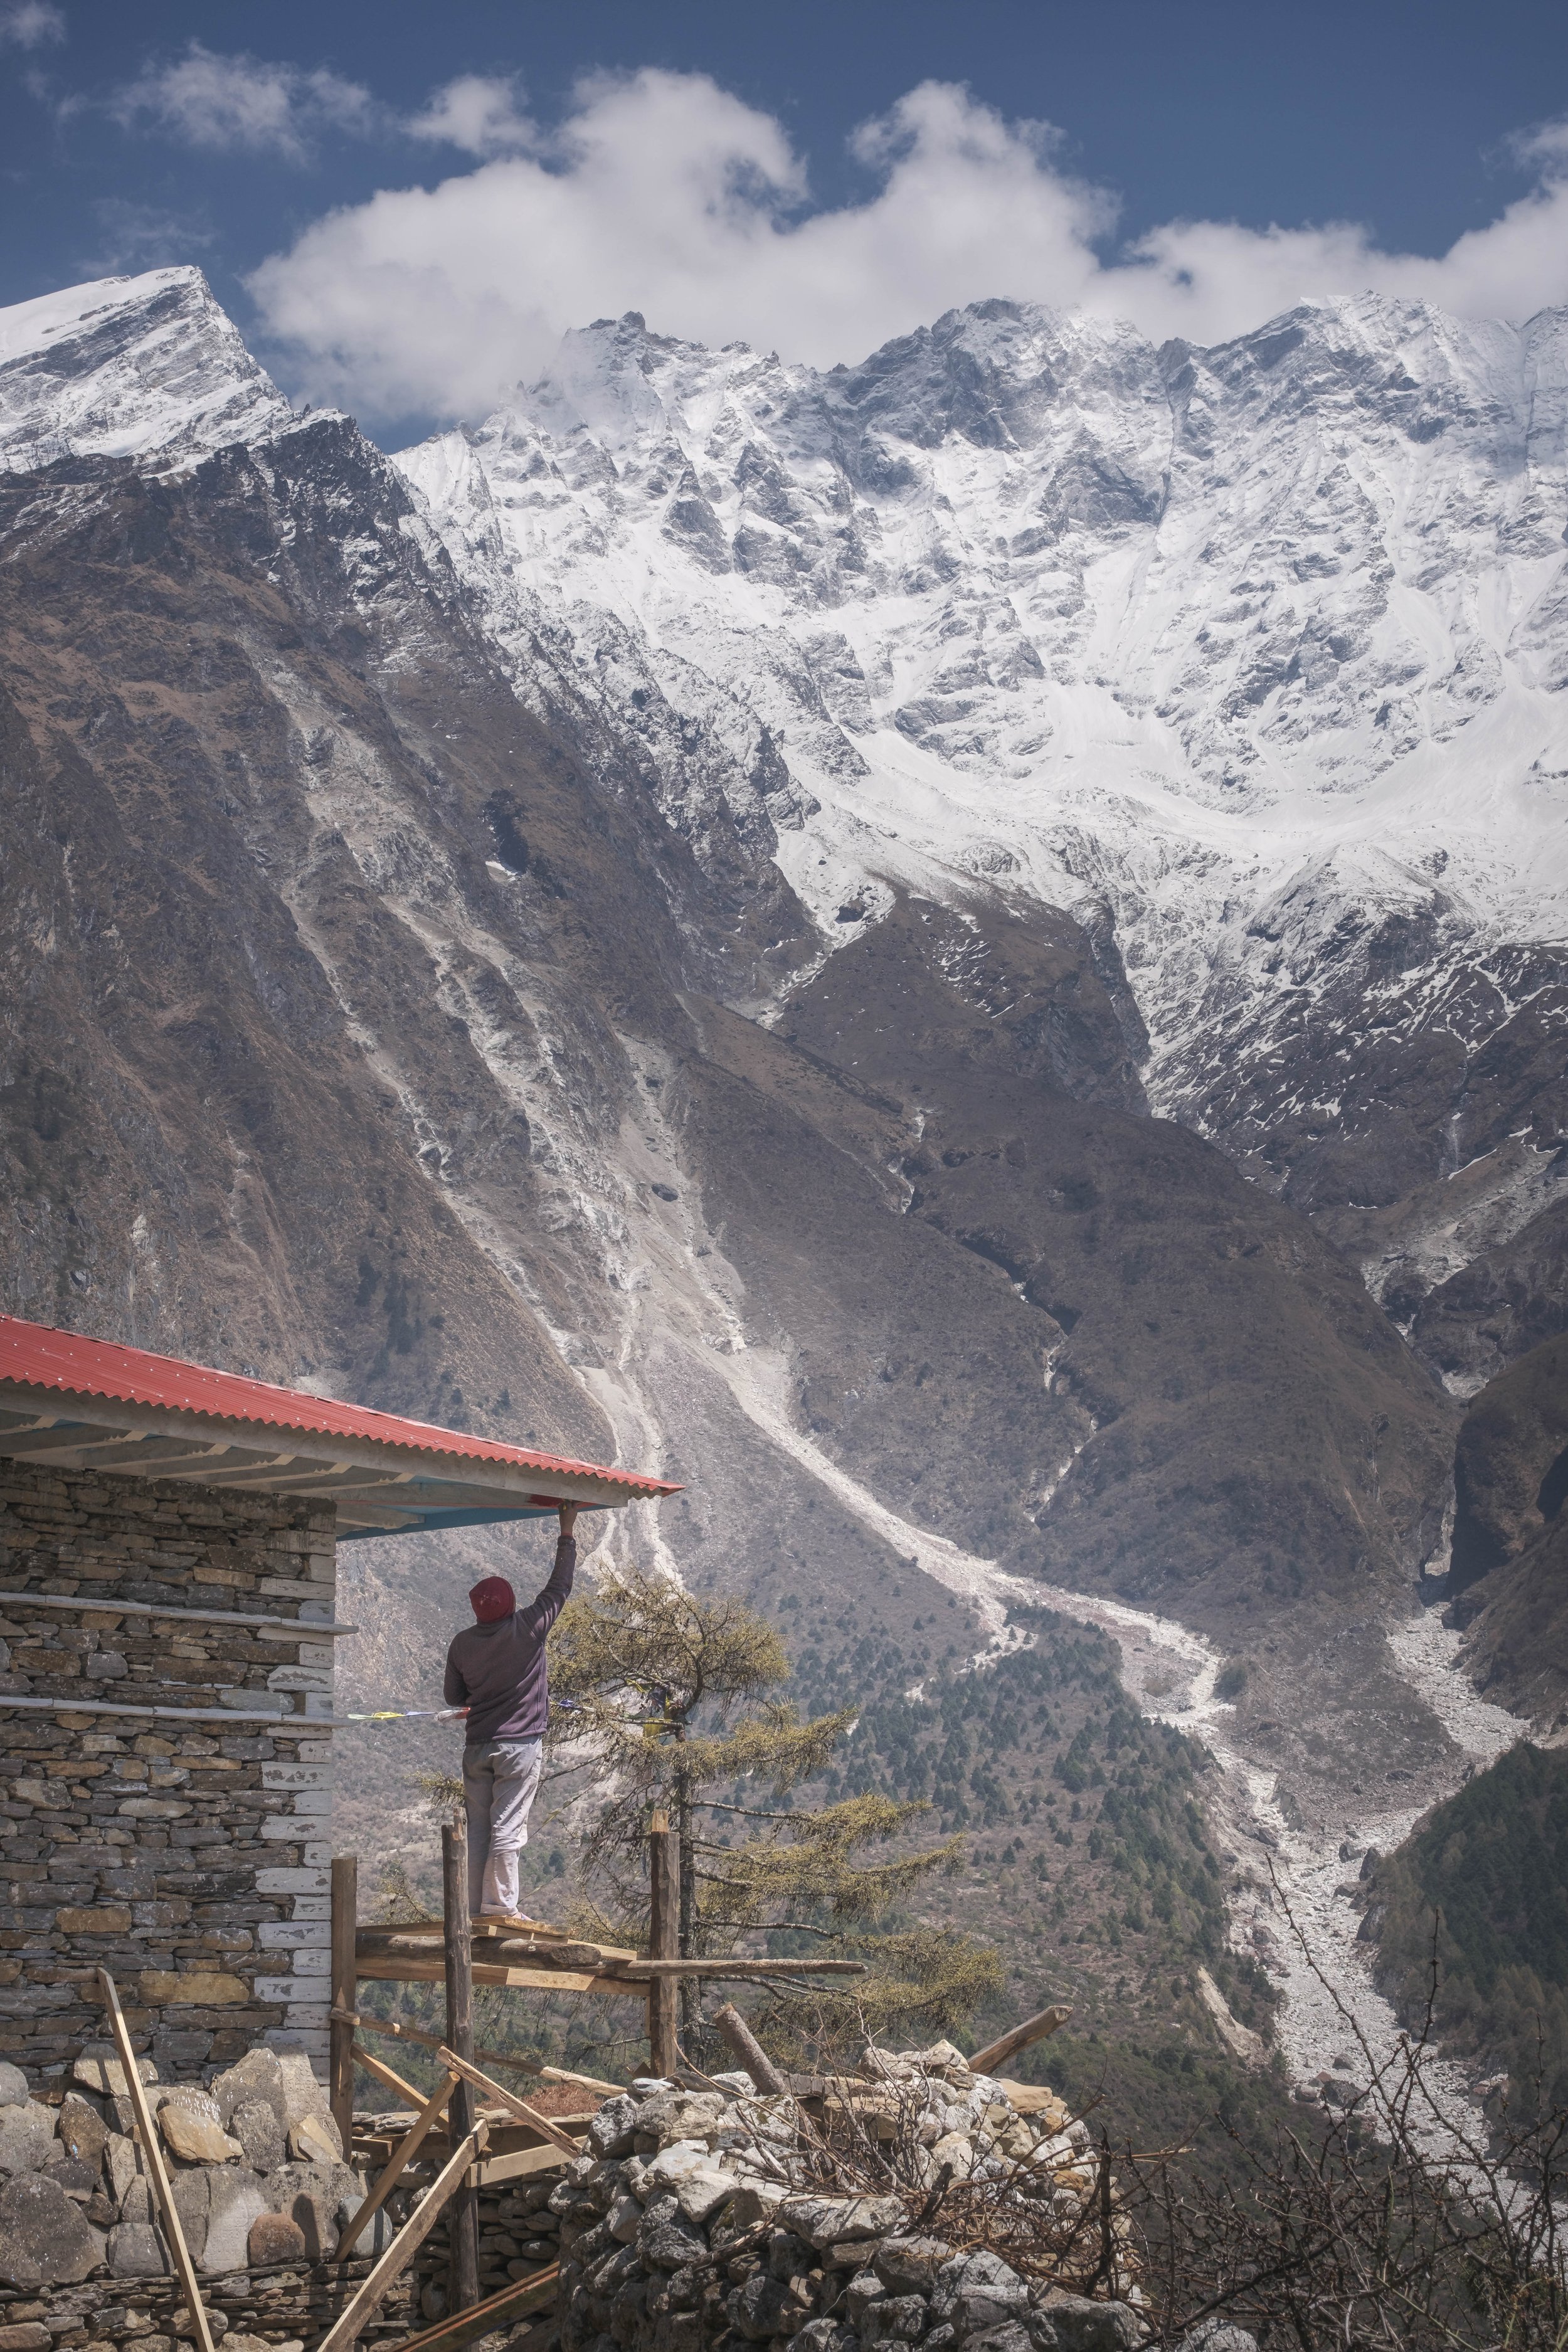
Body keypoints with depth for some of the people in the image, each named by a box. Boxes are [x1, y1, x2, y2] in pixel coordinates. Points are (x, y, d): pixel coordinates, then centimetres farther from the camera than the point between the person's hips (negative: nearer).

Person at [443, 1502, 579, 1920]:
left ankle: (474, 1909, 9)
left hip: (477, 1746, 4)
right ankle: (499, 1909, -4)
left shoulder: (462, 1643, 3)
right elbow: (560, 1587, 0)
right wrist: (567, 1532, 7)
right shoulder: (527, 1628, -10)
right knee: (506, 1829, -4)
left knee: (477, 1829, 8)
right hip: (520, 1744, -4)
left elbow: (454, 1697, 15)